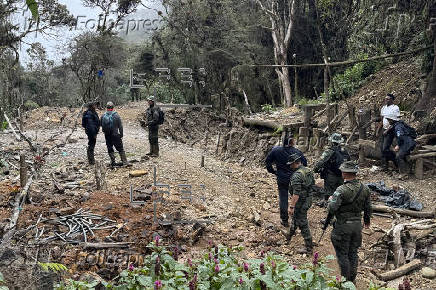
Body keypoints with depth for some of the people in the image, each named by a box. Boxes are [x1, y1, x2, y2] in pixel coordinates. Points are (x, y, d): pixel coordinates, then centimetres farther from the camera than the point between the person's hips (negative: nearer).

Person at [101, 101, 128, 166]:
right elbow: (120, 126, -6)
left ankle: (113, 162, 15)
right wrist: (121, 134, 3)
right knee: (120, 149, 5)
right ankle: (124, 162, 3)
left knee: (110, 149, 13)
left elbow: (101, 125, 8)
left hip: (107, 136, 2)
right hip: (115, 135, -2)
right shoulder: (116, 115, -9)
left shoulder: (103, 116, -3)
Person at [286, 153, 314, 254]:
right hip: (308, 199, 10)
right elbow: (312, 184, 15)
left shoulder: (297, 175, -27)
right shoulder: (308, 170, 3)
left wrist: (291, 206, -24)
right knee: (295, 216, 30)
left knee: (303, 224, 0)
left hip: (301, 202, -10)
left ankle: (309, 247, 8)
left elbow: (296, 194, -29)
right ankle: (290, 233, 53)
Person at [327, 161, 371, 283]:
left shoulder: (341, 190, -23)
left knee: (342, 254, 8)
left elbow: (331, 209, -22)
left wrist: (330, 200, -1)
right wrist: (367, 220, 26)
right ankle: (352, 279, 30)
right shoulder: (365, 189, -3)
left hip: (343, 226, -6)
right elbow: (368, 208, 9)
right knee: (353, 253, 19)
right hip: (357, 224, 6)